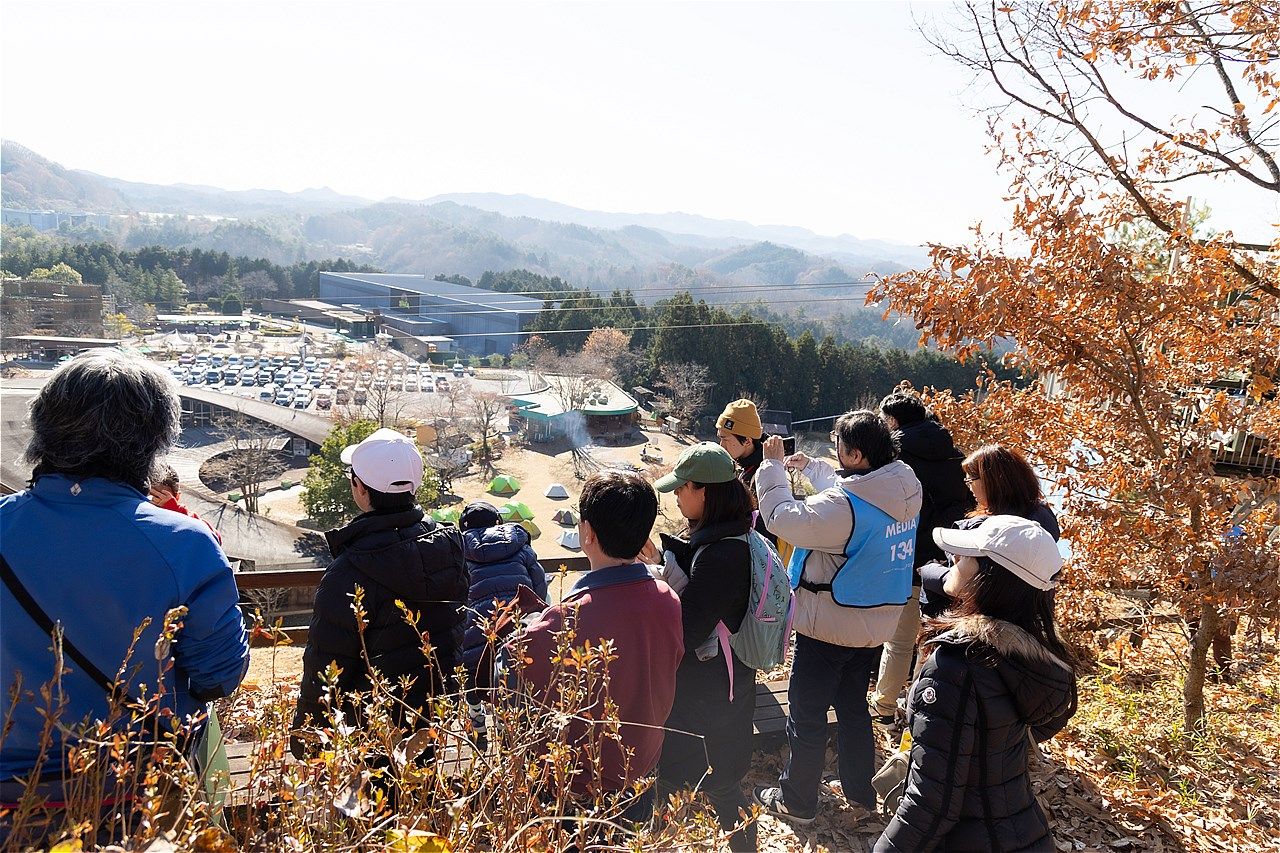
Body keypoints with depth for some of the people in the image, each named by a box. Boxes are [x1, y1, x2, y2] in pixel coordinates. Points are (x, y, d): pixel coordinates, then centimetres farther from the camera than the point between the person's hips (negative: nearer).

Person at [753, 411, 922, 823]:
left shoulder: (845, 505, -29)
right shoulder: (906, 491, -4)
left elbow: (783, 518, -24)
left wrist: (772, 466, -13)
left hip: (829, 627, -7)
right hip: (876, 623, 8)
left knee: (807, 715, 9)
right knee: (854, 707, 24)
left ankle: (796, 801, 24)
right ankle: (859, 790, 37)